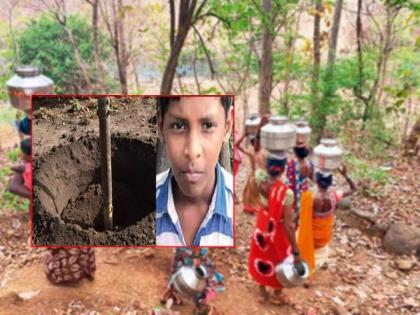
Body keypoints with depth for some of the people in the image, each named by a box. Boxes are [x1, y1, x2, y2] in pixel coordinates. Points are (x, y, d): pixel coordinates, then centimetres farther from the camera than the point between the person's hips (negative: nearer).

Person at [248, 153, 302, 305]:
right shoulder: (286, 193, -32)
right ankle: (277, 295, 45)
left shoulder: (261, 182, -19)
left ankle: (262, 292, 46)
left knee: (261, 261, 26)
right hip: (277, 235, -4)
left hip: (261, 231, 4)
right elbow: (288, 225, -29)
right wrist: (296, 251, -22)